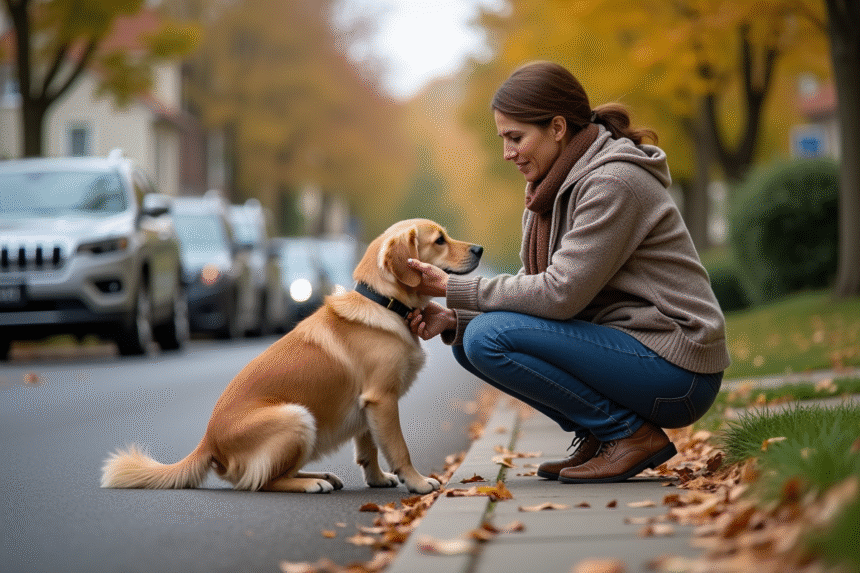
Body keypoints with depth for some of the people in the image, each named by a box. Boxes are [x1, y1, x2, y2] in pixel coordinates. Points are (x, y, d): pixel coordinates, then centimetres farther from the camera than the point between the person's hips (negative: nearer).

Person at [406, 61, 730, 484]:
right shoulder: (552, 185, 10)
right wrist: (454, 318, -5)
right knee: (468, 339, 5)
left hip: (674, 371, -9)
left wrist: (455, 289, -16)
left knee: (489, 339, -20)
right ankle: (599, 434, 7)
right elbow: (532, 283, 11)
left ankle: (632, 434, -9)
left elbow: (561, 293, -23)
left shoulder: (613, 181, -18)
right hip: (621, 342, 9)